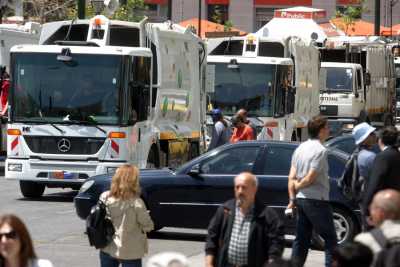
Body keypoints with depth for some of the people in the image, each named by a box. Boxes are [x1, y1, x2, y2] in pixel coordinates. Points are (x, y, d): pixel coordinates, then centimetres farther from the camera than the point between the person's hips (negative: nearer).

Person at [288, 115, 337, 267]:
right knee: (330, 239, -2)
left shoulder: (300, 149, 11)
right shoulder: (320, 150, -14)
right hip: (317, 200, -8)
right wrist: (298, 186, 1)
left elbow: (292, 177, 6)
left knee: (301, 239, 12)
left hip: (301, 199, 8)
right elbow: (311, 178, -17)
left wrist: (292, 198, 4)